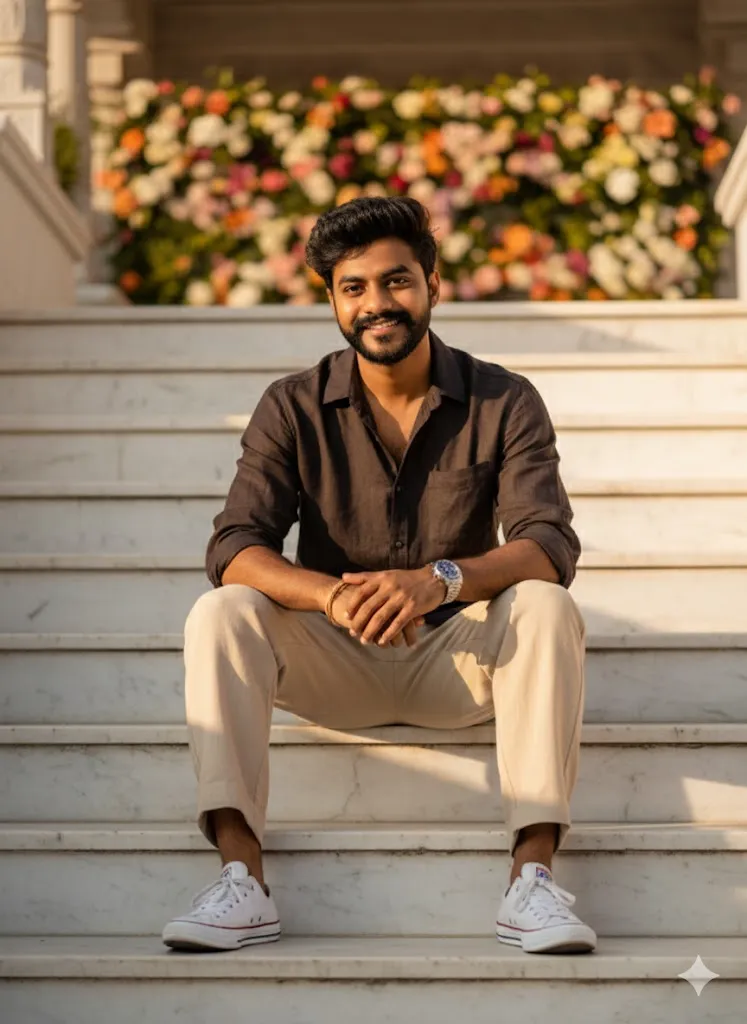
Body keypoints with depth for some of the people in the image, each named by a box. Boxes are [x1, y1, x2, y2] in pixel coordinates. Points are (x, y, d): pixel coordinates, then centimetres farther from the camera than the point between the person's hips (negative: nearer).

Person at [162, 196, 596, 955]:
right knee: (218, 614, -25)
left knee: (545, 607, -30)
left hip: (455, 662, -1)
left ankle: (533, 877, -35)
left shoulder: (504, 403, -4)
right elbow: (234, 546, -14)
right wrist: (332, 595, -36)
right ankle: (240, 877, -34)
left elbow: (550, 543, -17)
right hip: (335, 667, 1)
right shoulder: (293, 408, -3)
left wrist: (440, 579, -38)